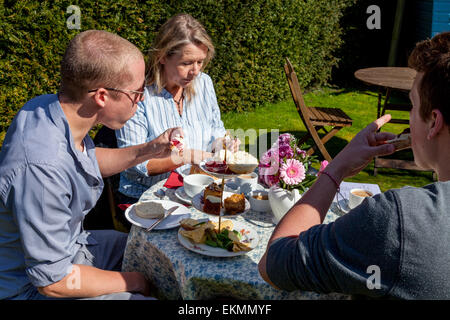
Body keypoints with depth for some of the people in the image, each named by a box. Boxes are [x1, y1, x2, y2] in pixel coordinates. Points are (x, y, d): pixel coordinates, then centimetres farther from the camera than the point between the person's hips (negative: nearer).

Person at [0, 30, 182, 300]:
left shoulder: (50, 105, -11)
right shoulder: (42, 167, -38)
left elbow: (89, 160, 12)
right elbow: (52, 281, -29)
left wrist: (148, 151, -1)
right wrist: (130, 281, -14)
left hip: (72, 242, 9)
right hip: (36, 286, -8)